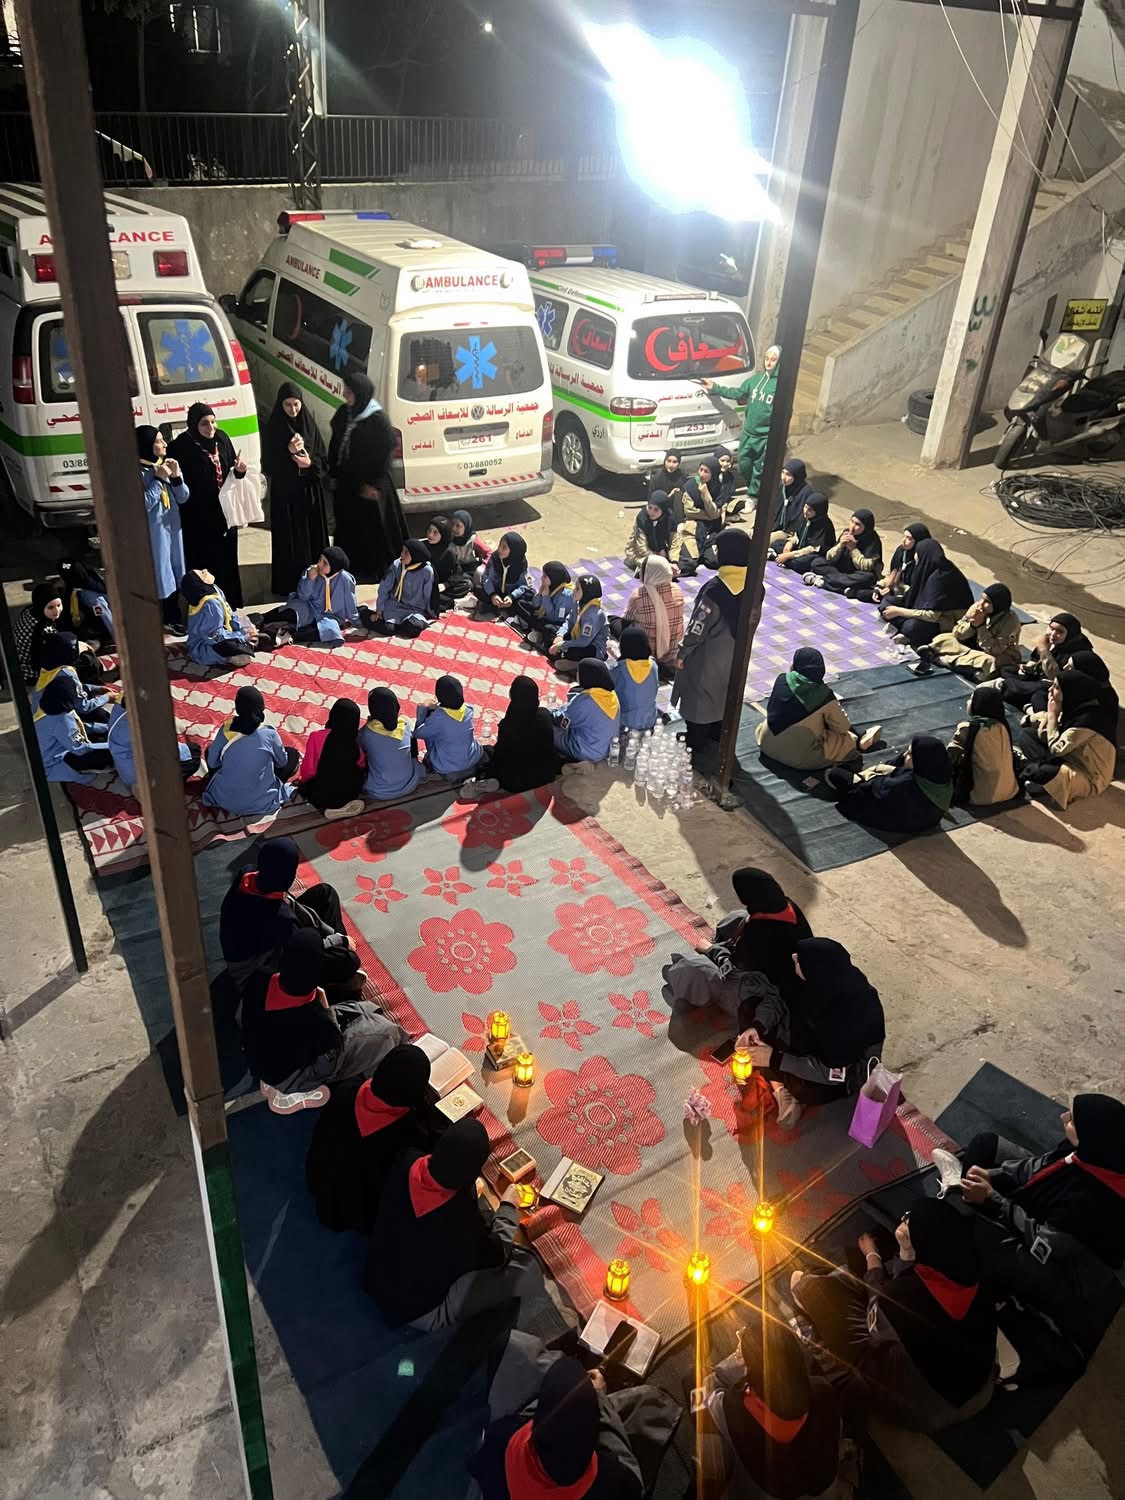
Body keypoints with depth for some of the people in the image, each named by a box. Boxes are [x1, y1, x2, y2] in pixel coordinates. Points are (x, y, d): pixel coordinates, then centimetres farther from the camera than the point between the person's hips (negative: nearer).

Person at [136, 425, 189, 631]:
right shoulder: (138, 473, -15)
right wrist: (159, 479, -20)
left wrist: (176, 477, -12)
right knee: (159, 574, -1)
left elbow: (184, 498, 5)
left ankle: (174, 618, 28)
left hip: (173, 528, 7)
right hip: (154, 532, -7)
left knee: (174, 573, 15)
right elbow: (145, 504, -22)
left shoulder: (167, 465, 5)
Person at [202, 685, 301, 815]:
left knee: (210, 750, 26)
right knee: (293, 754, 15)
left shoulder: (225, 729, -11)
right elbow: (282, 762, 3)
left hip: (224, 799, 1)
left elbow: (212, 763, 2)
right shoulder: (269, 733, -15)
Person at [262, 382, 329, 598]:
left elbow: (324, 458, 6)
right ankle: (288, 584, 6)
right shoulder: (273, 428, -4)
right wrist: (288, 452, -20)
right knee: (289, 539, -1)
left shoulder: (309, 424, 4)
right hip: (285, 493, -3)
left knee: (313, 535, 6)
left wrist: (310, 463, -15)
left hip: (310, 491, 3)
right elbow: (268, 464, -6)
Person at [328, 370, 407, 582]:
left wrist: (374, 484, -15)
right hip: (346, 483, 7)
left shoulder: (377, 419, -16)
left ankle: (374, 570, 16)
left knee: (372, 528, 3)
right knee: (347, 527, 14)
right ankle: (352, 567, 26)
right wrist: (333, 473, 11)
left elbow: (384, 453, -14)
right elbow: (335, 445, 13)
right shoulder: (343, 413, 4)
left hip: (367, 485, -7)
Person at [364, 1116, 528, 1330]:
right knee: (518, 1268, -7)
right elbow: (495, 1255, -13)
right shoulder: (461, 1220, -38)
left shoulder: (407, 1162, -22)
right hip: (414, 1309, -6)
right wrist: (509, 1208, 0)